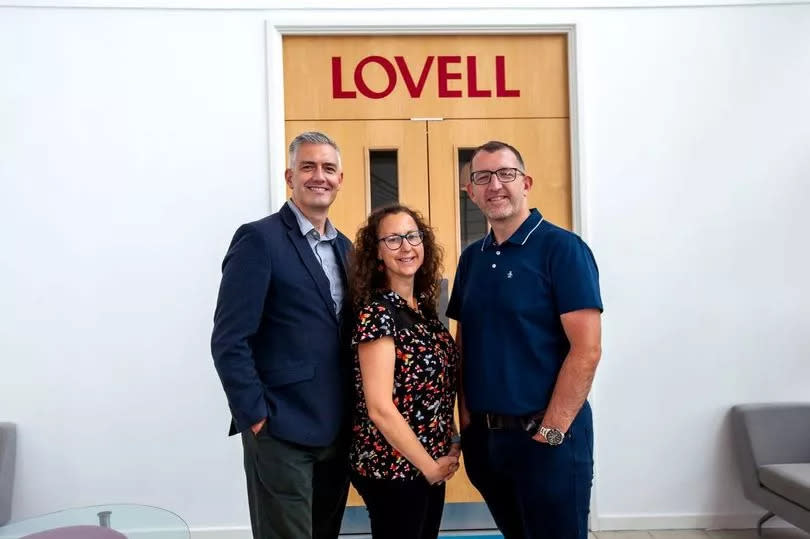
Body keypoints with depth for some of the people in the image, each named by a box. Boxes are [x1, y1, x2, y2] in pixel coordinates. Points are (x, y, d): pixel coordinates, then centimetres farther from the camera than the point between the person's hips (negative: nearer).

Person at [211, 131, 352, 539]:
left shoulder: (344, 246, 11)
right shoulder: (259, 239, -10)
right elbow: (229, 341, -14)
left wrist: (353, 414, 7)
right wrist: (258, 418, -14)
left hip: (337, 429, 7)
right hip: (281, 432, -7)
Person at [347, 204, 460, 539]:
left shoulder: (424, 306, 4)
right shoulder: (376, 313, -19)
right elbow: (380, 409, -22)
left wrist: (451, 443, 4)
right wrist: (429, 466, -13)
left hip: (432, 463, 8)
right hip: (393, 469, -7)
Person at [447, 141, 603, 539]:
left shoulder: (562, 248, -11)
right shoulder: (471, 257, 7)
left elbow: (586, 350, -16)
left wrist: (551, 432, -16)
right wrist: (466, 417, 3)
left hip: (545, 435, -6)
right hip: (482, 435, 6)